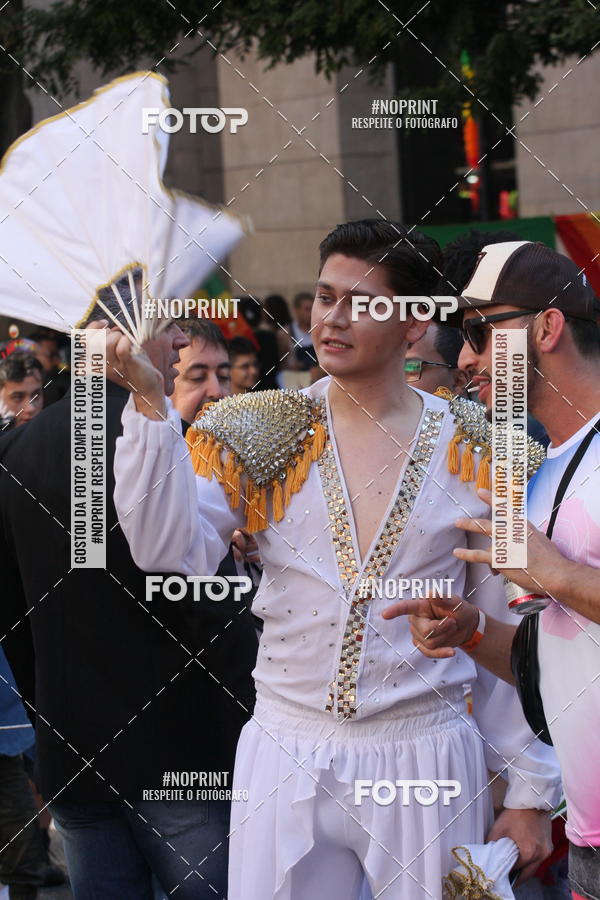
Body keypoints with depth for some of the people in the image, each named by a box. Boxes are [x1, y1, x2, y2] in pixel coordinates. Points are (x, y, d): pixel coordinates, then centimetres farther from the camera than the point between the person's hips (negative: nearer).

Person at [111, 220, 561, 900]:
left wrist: (530, 793, 5)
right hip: (285, 760, 1)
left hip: (427, 758, -1)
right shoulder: (258, 434, 2)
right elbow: (171, 551, -13)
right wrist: (150, 405, -22)